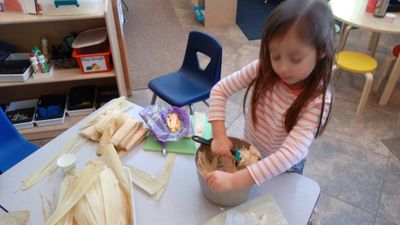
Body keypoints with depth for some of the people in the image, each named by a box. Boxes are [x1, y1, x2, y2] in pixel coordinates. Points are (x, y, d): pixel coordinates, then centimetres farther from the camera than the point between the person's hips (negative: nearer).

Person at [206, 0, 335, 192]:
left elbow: (290, 154, -39)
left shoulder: (318, 100, -32)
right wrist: (219, 136, -28)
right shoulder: (263, 69, -23)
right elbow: (219, 90, -17)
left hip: (284, 168, -2)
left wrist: (235, 181, -48)